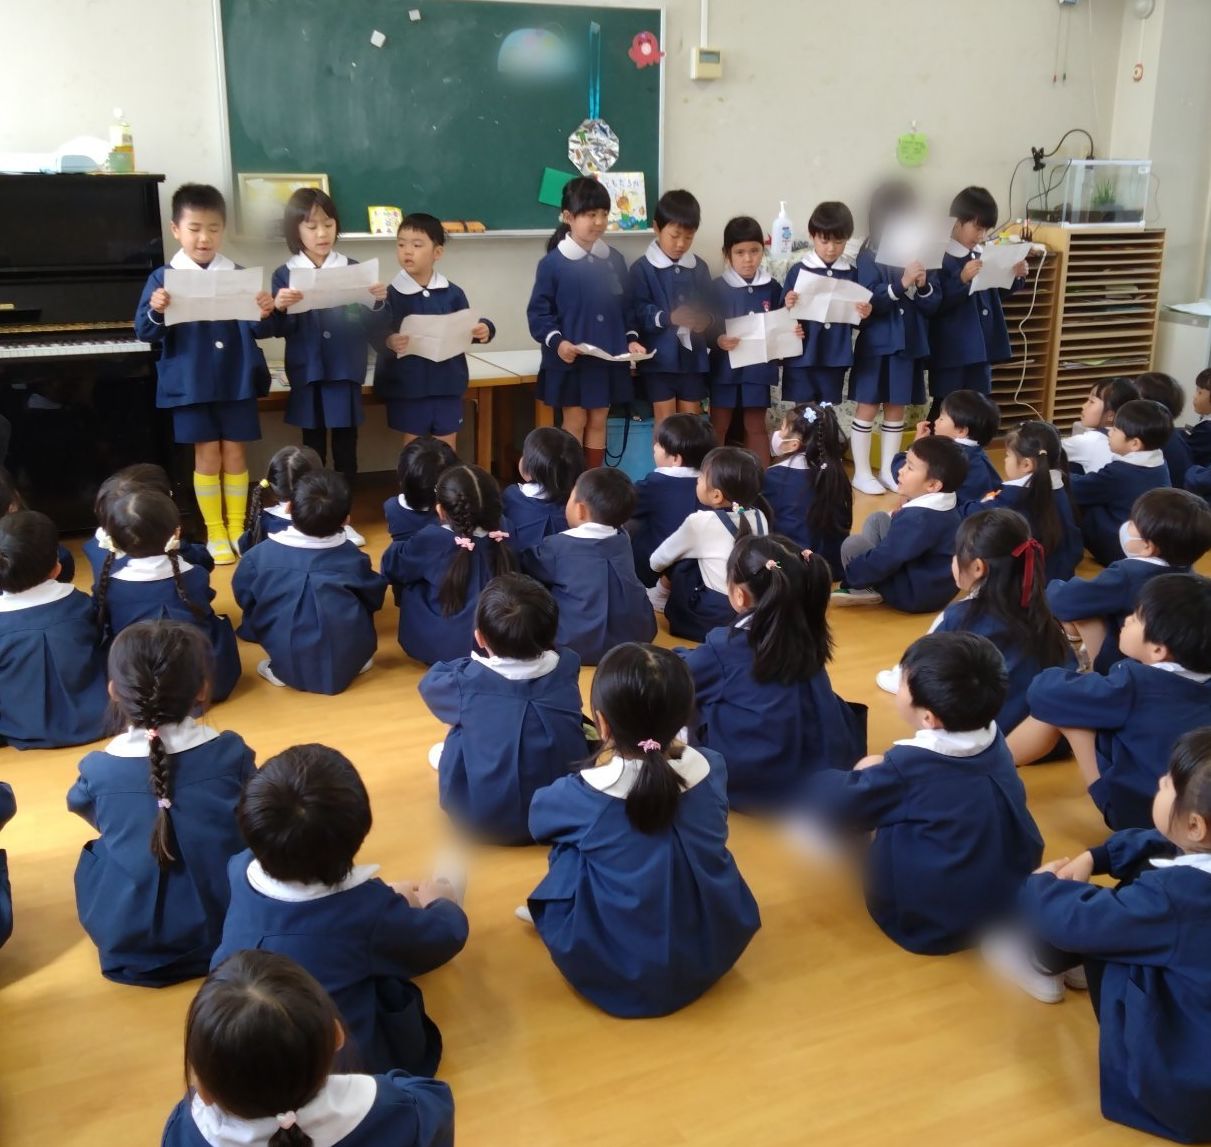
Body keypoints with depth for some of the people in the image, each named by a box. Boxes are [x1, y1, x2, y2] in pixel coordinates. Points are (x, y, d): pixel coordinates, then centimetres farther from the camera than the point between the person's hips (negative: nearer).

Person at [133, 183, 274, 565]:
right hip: (191, 383, -1)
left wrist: (265, 313, -20)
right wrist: (155, 312, -25)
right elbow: (145, 333, -5)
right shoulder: (163, 278, -2)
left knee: (234, 453, 8)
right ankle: (215, 532, 16)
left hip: (235, 380, 1)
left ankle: (237, 528, 20)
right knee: (208, 455, 3)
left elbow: (256, 330, 1)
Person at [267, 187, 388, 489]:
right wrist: (280, 309, -23)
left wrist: (377, 302, -16)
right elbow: (281, 330, -3)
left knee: (346, 449, 7)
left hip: (346, 373, 0)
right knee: (313, 449, 9)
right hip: (308, 374, 0)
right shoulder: (285, 274, 0)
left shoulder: (353, 269, 2)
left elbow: (366, 323, 3)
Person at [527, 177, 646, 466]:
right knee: (574, 423, 3)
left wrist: (632, 339, -1)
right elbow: (538, 311, -8)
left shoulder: (615, 260, 6)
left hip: (609, 360, 4)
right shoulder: (553, 263, -8)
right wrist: (557, 342, -21)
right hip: (570, 361, -4)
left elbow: (626, 307, 12)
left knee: (598, 422, 11)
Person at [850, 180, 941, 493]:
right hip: (877, 342, -4)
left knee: (896, 408, 12)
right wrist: (901, 283, -26)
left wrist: (923, 286, -16)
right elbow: (867, 301, -17)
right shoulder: (870, 255, -7)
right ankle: (862, 472, 13)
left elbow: (934, 305, 4)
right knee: (868, 408, 3)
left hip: (910, 343, 4)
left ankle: (887, 470, 23)